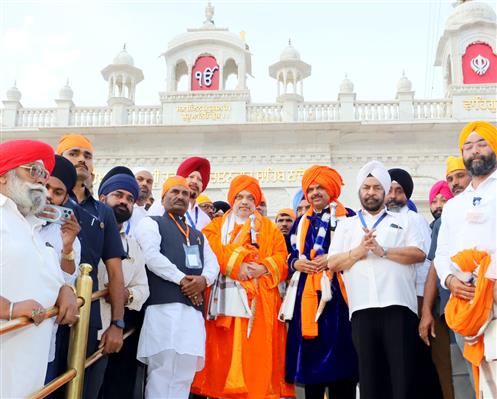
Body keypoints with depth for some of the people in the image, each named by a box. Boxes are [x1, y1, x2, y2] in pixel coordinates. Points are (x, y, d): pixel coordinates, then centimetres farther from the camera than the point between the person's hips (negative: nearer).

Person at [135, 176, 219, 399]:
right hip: (164, 305, -6)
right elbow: (151, 256, -7)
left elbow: (213, 264, 16)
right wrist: (182, 280, -10)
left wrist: (203, 280, -7)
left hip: (193, 308, 6)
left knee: (184, 373, 2)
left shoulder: (198, 235, 30)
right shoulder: (151, 224, 11)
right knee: (162, 369, -12)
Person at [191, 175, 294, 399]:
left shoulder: (269, 229, 20)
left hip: (258, 301, 0)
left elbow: (282, 258, 9)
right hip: (226, 299, 0)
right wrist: (234, 265, -14)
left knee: (256, 351, -6)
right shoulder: (217, 225, 19)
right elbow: (209, 251, 0)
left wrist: (264, 268, -11)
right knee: (224, 351, -4)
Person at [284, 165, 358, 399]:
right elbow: (290, 255, 23)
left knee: (338, 351, -6)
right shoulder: (301, 222, 21)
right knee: (309, 352, 4)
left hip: (335, 294, -4)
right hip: (306, 295, 5)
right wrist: (296, 263, 1)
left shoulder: (346, 217, 4)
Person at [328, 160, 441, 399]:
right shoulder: (345, 226, 19)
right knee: (369, 374, 5)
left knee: (405, 373, -3)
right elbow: (332, 263, 8)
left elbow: (419, 253, 0)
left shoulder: (402, 222, 16)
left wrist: (383, 250, -11)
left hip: (399, 307, -1)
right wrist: (358, 251, -9)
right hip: (362, 310, 2)